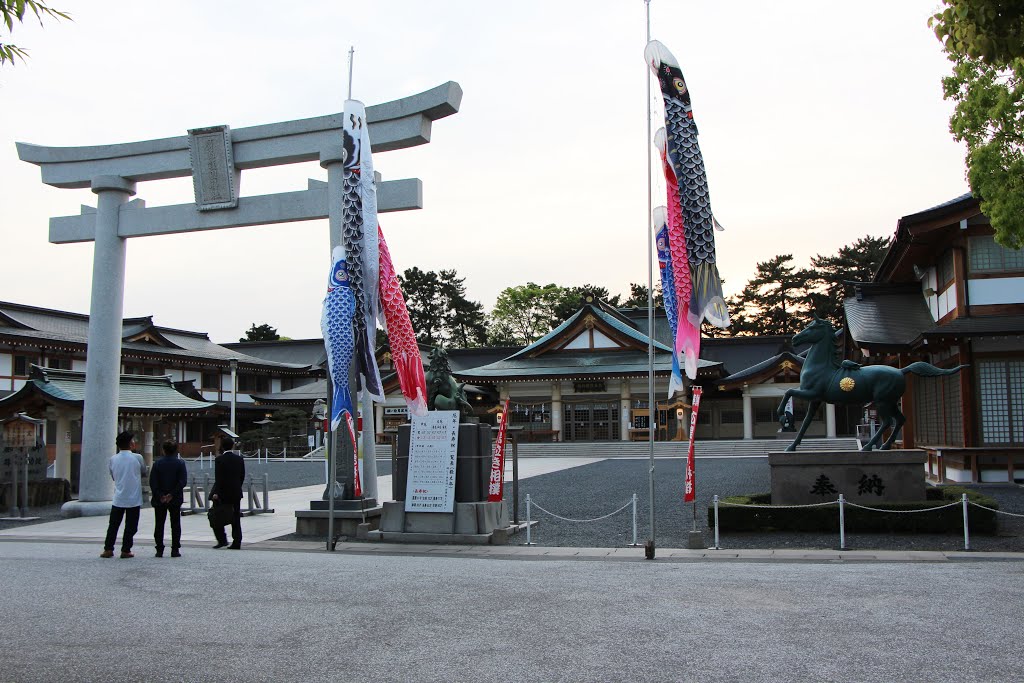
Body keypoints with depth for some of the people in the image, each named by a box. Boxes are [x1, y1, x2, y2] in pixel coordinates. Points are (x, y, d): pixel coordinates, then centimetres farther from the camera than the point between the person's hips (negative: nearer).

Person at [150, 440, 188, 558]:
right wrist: (172, 494, -10)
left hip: (159, 500, 1)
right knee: (175, 525, 5)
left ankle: (159, 550, 7)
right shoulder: (180, 463, -4)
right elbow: (183, 481, -12)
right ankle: (175, 550, 2)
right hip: (175, 499, -1)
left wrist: (159, 496, -6)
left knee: (159, 525, 8)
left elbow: (152, 482, -7)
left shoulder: (157, 463, -1)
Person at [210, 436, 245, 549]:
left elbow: (218, 478, -14)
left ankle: (222, 539, 2)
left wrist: (216, 493, -13)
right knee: (236, 518, 8)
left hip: (222, 493, -4)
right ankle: (236, 543, 6)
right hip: (236, 493, 4)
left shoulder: (219, 459, -10)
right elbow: (242, 476, 7)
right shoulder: (239, 459, 4)